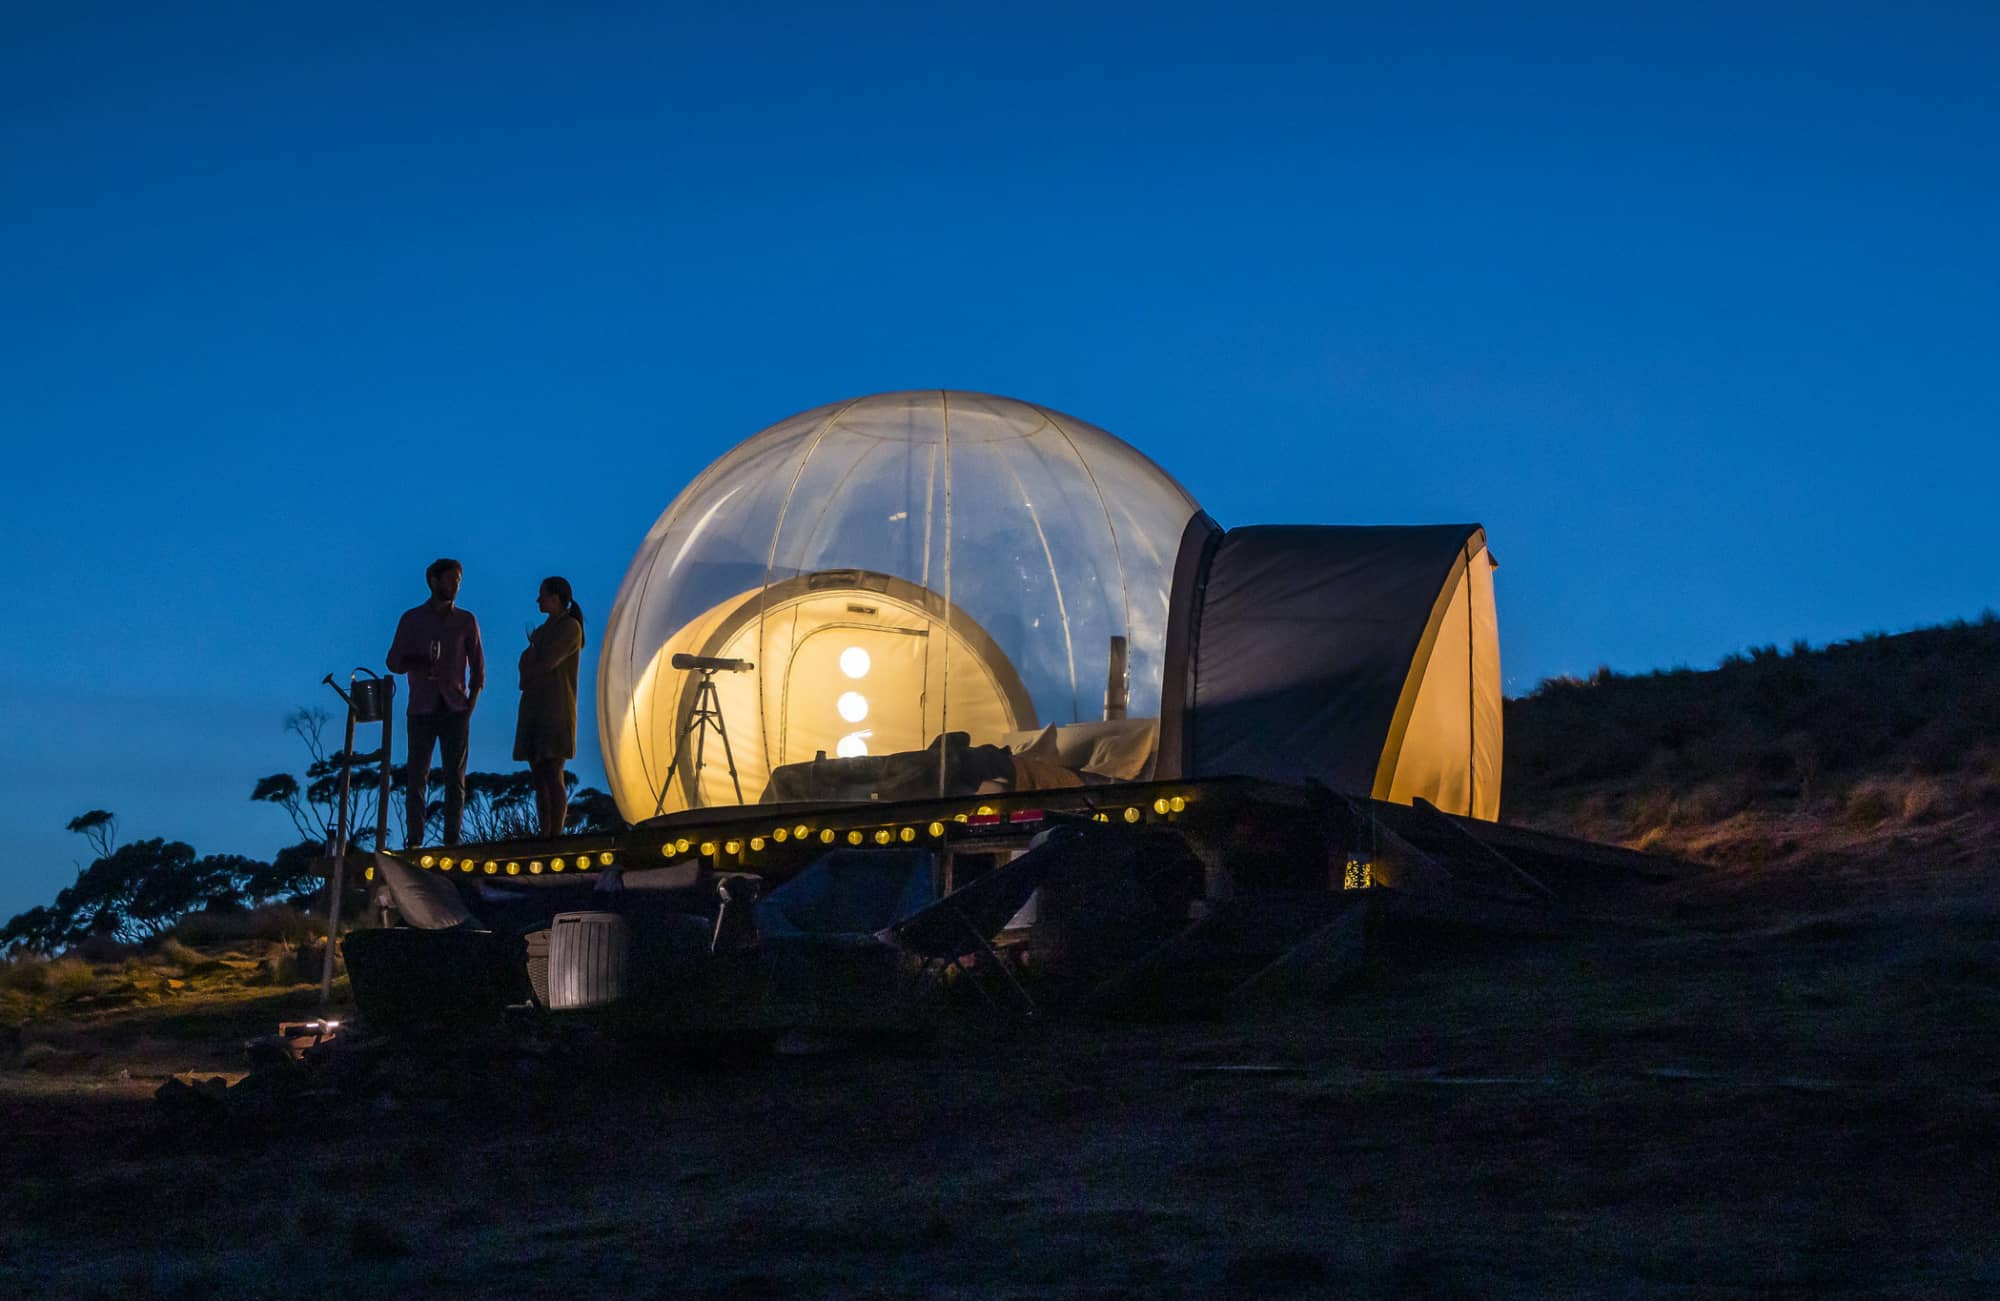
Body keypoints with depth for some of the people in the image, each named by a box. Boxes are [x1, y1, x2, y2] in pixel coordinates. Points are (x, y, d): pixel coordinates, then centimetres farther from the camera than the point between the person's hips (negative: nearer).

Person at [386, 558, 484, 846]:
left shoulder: (466, 620, 10)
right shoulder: (412, 618, 7)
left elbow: (477, 664, 11)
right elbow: (394, 661, 5)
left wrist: (472, 700, -2)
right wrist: (418, 664, -16)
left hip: (455, 709, 1)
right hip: (422, 710, -1)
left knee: (455, 778, -3)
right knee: (417, 776, -4)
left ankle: (451, 840, -3)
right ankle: (414, 841, -3)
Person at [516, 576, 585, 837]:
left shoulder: (570, 627, -6)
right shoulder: (545, 629, 20)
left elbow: (546, 663, -15)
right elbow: (526, 665, 14)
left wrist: (534, 645, 4)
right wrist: (533, 654, -6)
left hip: (555, 710, -8)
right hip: (534, 709, 8)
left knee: (553, 775, -13)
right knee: (539, 777, 3)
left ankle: (556, 836, -15)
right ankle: (544, 836, 2)